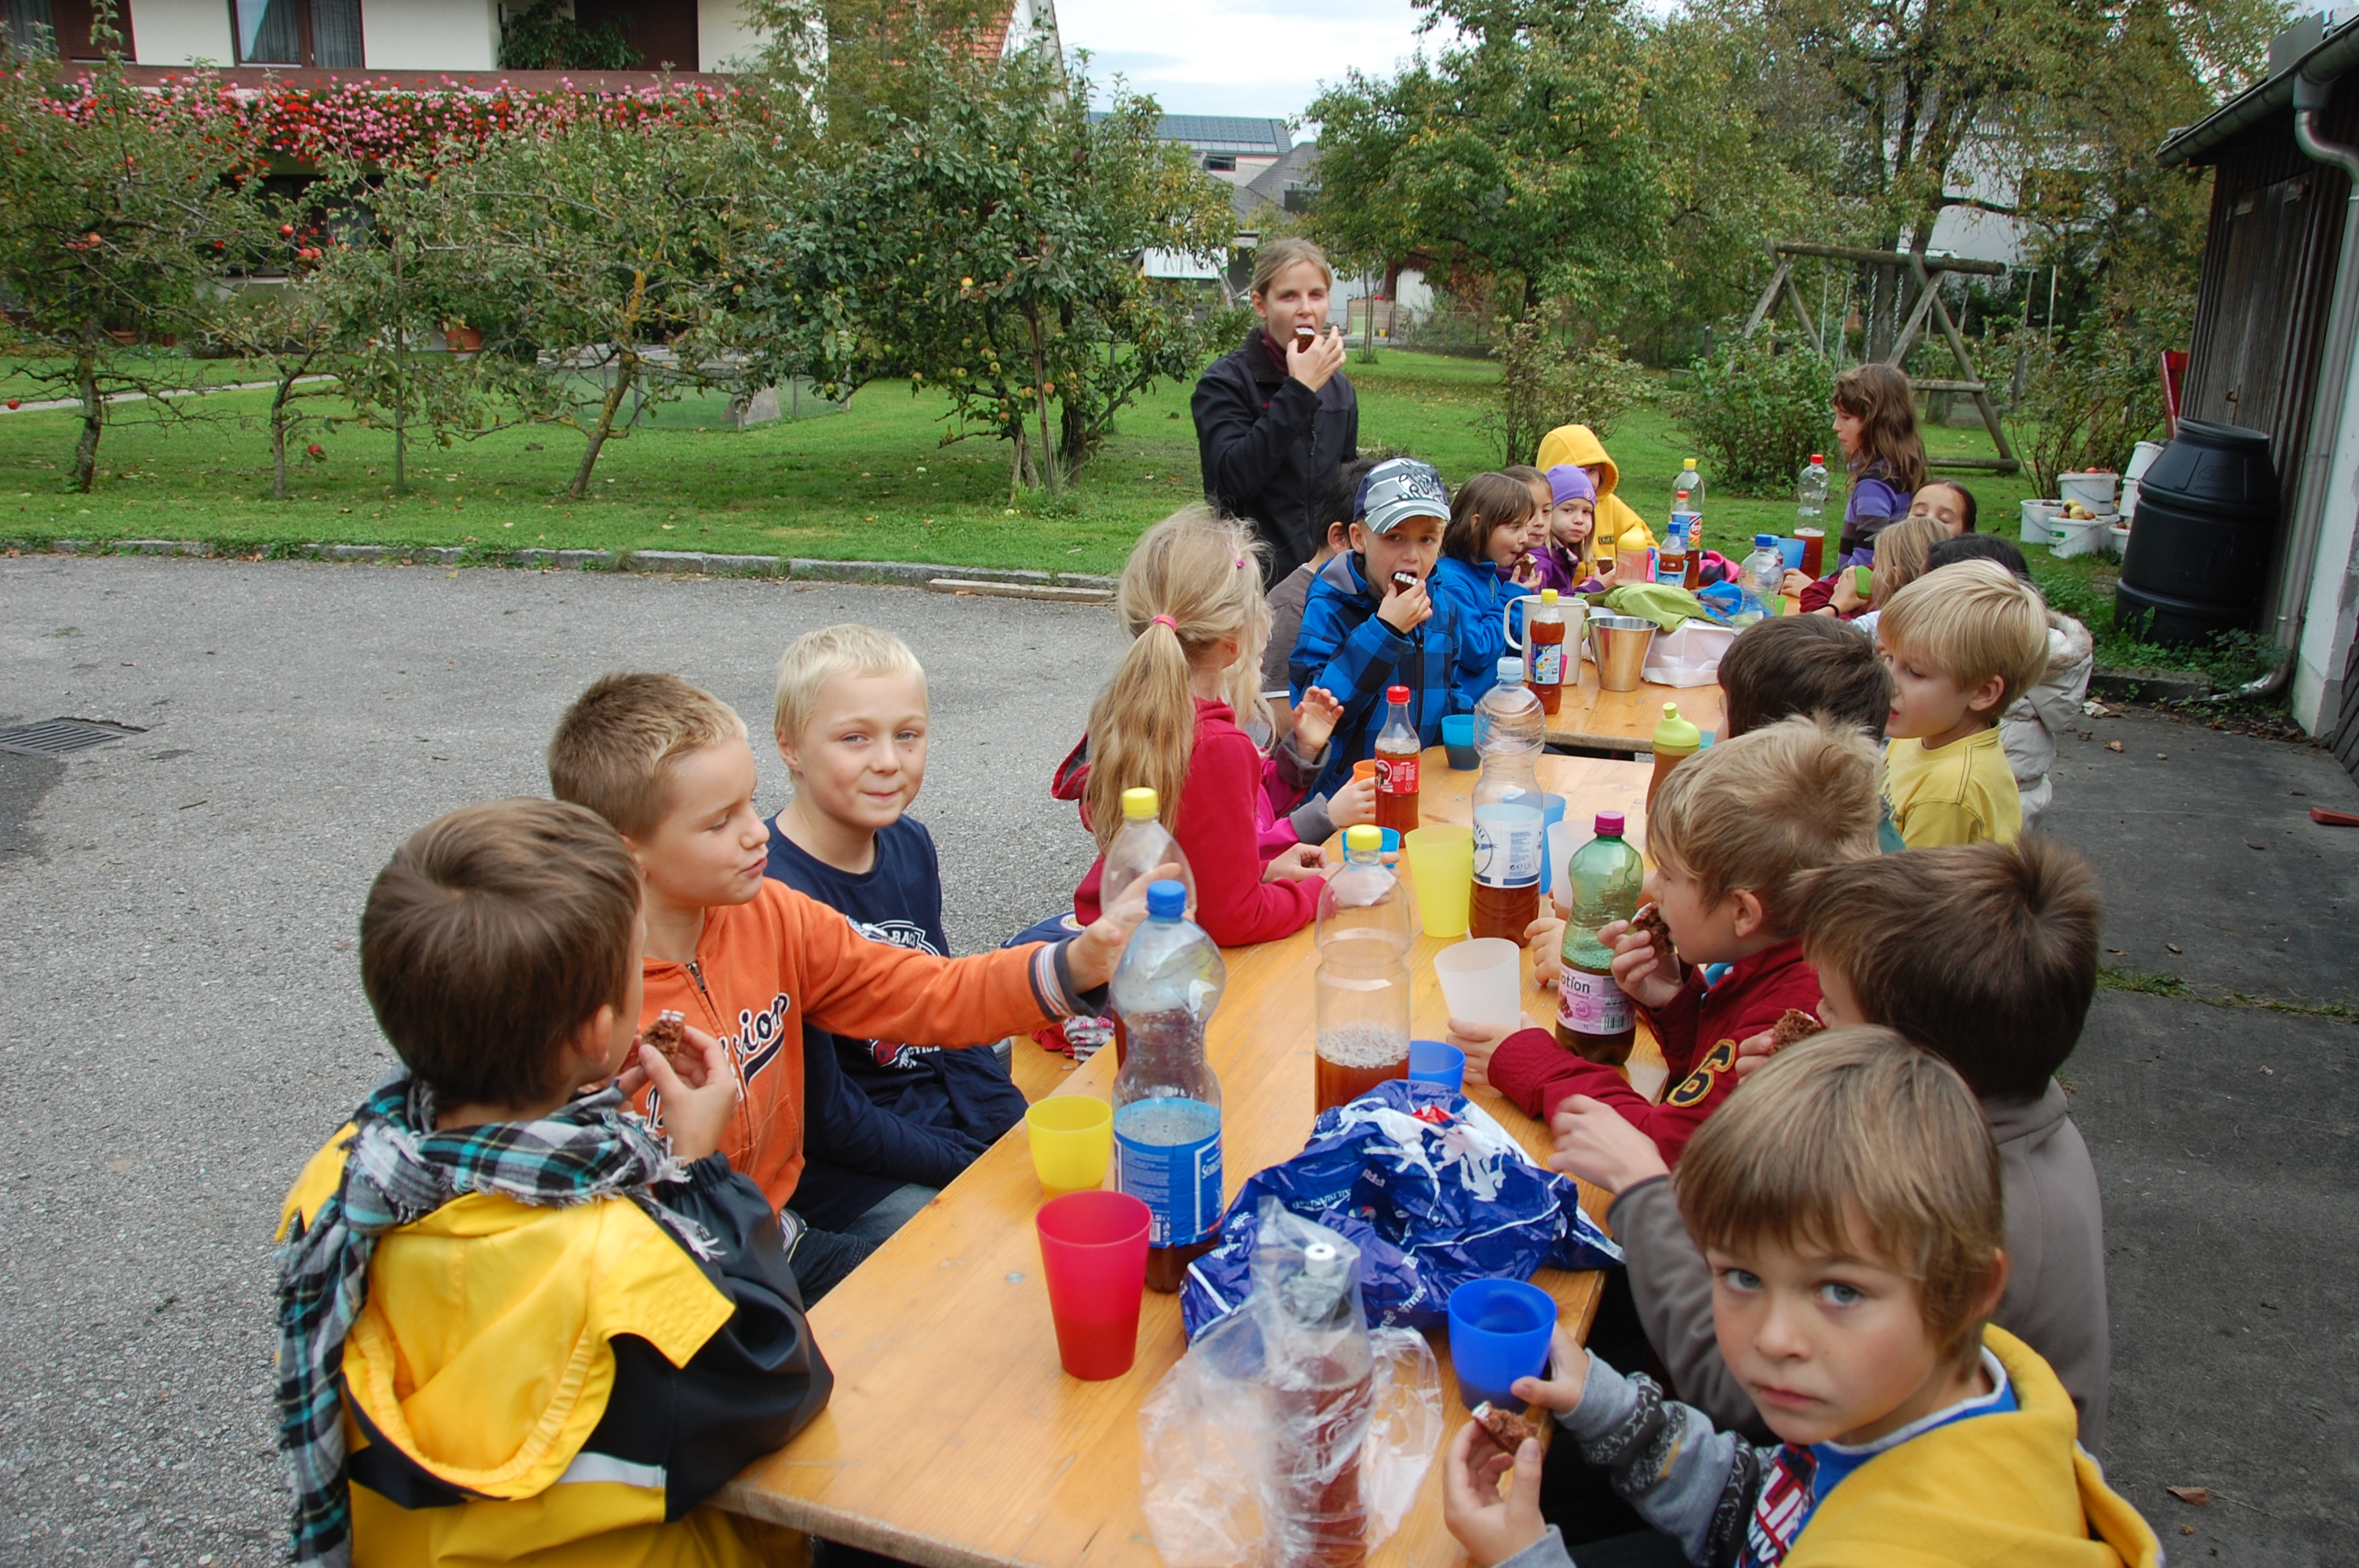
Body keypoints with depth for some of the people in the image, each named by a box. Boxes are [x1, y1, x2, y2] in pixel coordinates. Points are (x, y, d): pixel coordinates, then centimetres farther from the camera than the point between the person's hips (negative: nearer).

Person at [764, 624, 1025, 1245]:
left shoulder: (910, 844, 0)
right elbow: (820, 1113, -20)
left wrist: (1014, 1126, -2)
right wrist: (973, 1167, -16)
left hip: (945, 1109, 8)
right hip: (842, 1170, -7)